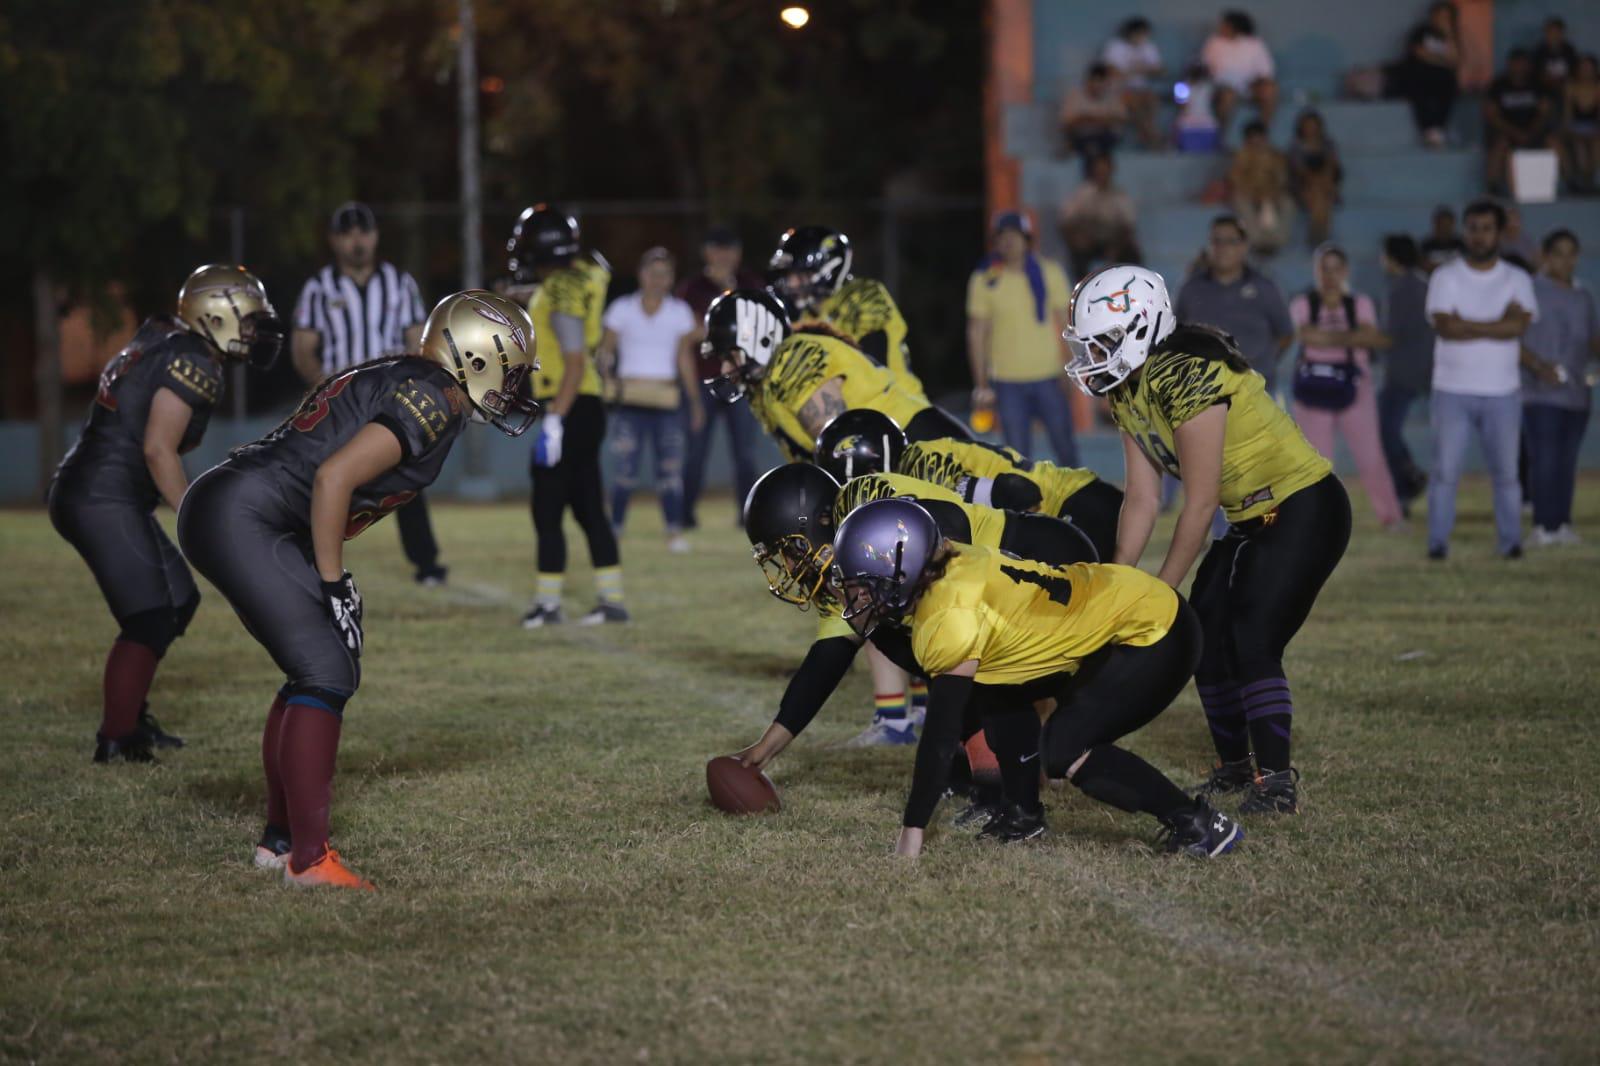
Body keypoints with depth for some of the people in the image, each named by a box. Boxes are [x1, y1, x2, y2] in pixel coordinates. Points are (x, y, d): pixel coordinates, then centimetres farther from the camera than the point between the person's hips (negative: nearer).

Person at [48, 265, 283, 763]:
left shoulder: (161, 345, 16)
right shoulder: (193, 365, -13)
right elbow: (158, 449, -19)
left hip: (83, 493, 10)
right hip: (103, 500, -10)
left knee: (178, 600, 18)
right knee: (150, 619, -8)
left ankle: (131, 718, 25)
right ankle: (115, 741, -5)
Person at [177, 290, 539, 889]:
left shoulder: (396, 383, 19)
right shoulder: (431, 401, -11)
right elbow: (334, 477, -20)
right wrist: (333, 585, -13)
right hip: (238, 518, -10)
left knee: (331, 671, 15)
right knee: (326, 673, -10)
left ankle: (278, 839, 21)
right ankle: (309, 858, -11)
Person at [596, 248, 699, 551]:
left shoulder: (679, 312, 9)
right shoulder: (623, 309, 3)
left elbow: (684, 358, 13)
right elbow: (605, 350, 4)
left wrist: (695, 401, 10)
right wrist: (609, 378, -15)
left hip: (666, 399, 2)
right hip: (629, 399, -2)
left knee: (670, 466, -7)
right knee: (626, 471, -7)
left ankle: (675, 531, -6)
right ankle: (614, 529, 4)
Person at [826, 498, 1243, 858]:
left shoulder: (951, 619, -25)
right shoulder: (949, 567, -1)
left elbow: (940, 737, -24)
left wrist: (911, 835, -21)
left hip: (1155, 634, -10)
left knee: (1063, 750, -16)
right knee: (993, 693, 10)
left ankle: (1200, 824, -10)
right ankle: (1024, 814, 17)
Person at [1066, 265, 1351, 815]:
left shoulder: (1187, 378, -27)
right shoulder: (1127, 393, 2)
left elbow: (1200, 504, -23)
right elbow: (1142, 499, 4)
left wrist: (1161, 592, -16)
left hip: (1305, 511, -10)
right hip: (1251, 519, 10)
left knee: (1253, 640, -17)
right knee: (1206, 636, 8)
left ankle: (1278, 781, -12)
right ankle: (1235, 766, 22)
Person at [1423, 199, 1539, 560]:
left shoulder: (1517, 280, 6)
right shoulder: (1446, 277, 2)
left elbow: (1520, 326, -11)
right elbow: (1445, 327, -13)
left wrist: (1467, 325, -13)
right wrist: (1497, 325, -11)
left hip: (1502, 393, 1)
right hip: (1453, 390, -1)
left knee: (1506, 470, 4)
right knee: (1445, 470, -5)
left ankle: (1510, 541, 10)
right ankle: (1438, 542, -2)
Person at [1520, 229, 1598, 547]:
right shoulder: (1529, 291, -1)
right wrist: (1539, 366, -19)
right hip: (1540, 392, -5)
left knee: (1567, 461, 5)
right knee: (1544, 459, -10)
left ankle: (1562, 524, 9)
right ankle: (1543, 526, -8)